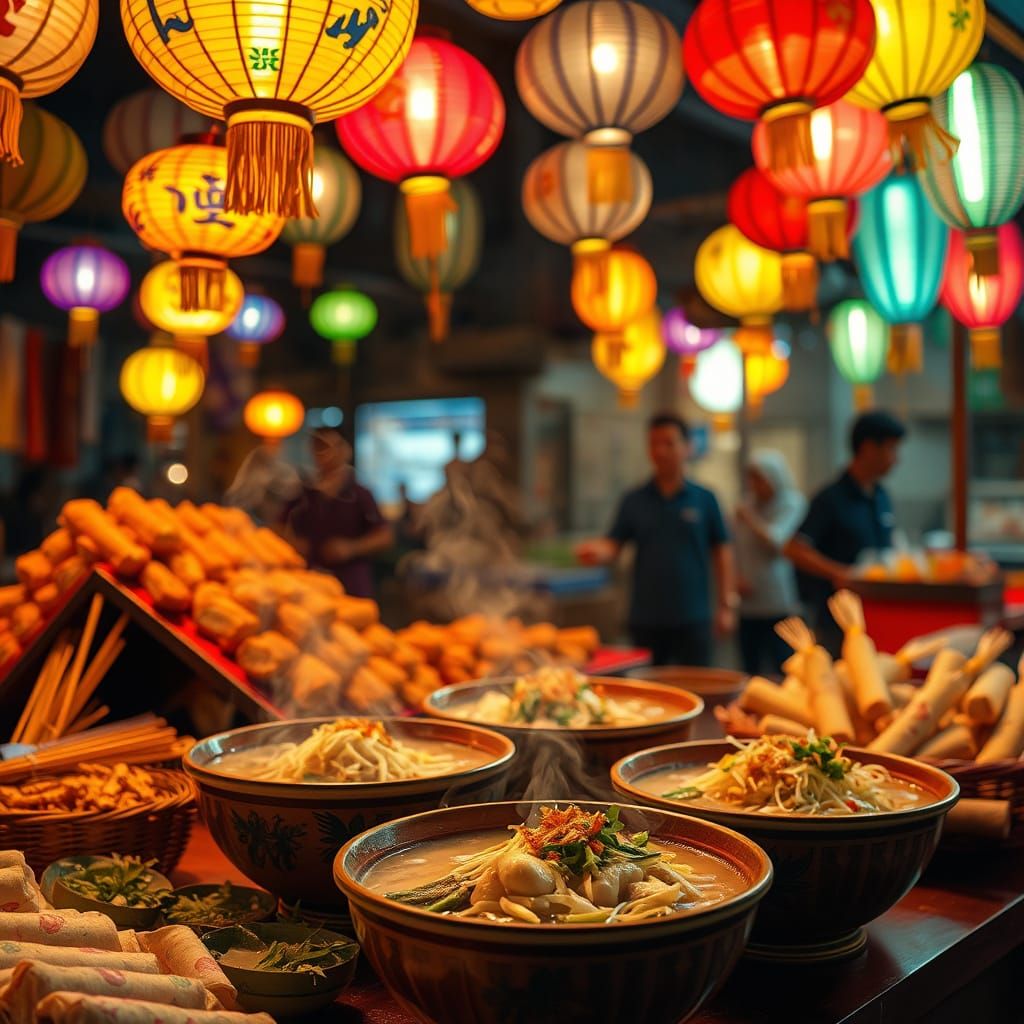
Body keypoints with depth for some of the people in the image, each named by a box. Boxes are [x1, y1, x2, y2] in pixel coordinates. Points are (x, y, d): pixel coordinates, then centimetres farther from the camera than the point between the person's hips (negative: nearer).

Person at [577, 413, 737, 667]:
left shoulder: (704, 499, 2)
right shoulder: (635, 501, 5)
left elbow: (721, 551, 5)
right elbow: (613, 544, -1)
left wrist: (727, 603, 1)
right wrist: (598, 552, -25)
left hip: (692, 618, -1)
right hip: (646, 618, 1)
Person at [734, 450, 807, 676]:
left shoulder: (792, 503, -1)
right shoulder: (747, 504, 11)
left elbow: (778, 541, -14)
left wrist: (750, 519, -3)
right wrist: (738, 579, 1)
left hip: (780, 606, -5)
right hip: (749, 605, 5)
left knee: (782, 671, -5)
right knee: (751, 669, 6)